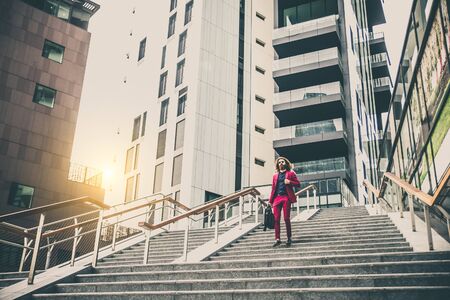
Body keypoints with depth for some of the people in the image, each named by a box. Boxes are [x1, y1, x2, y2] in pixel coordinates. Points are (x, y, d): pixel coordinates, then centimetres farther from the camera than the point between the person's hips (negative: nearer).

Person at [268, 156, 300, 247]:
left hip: (286, 198, -3)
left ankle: (289, 238, 8)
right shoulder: (275, 175, 20)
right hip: (277, 198, 3)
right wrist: (270, 200, 12)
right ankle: (277, 239, -3)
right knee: (276, 219, -4)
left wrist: (290, 182, -12)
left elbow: (298, 184, 6)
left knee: (286, 218, -4)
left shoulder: (291, 173, 11)